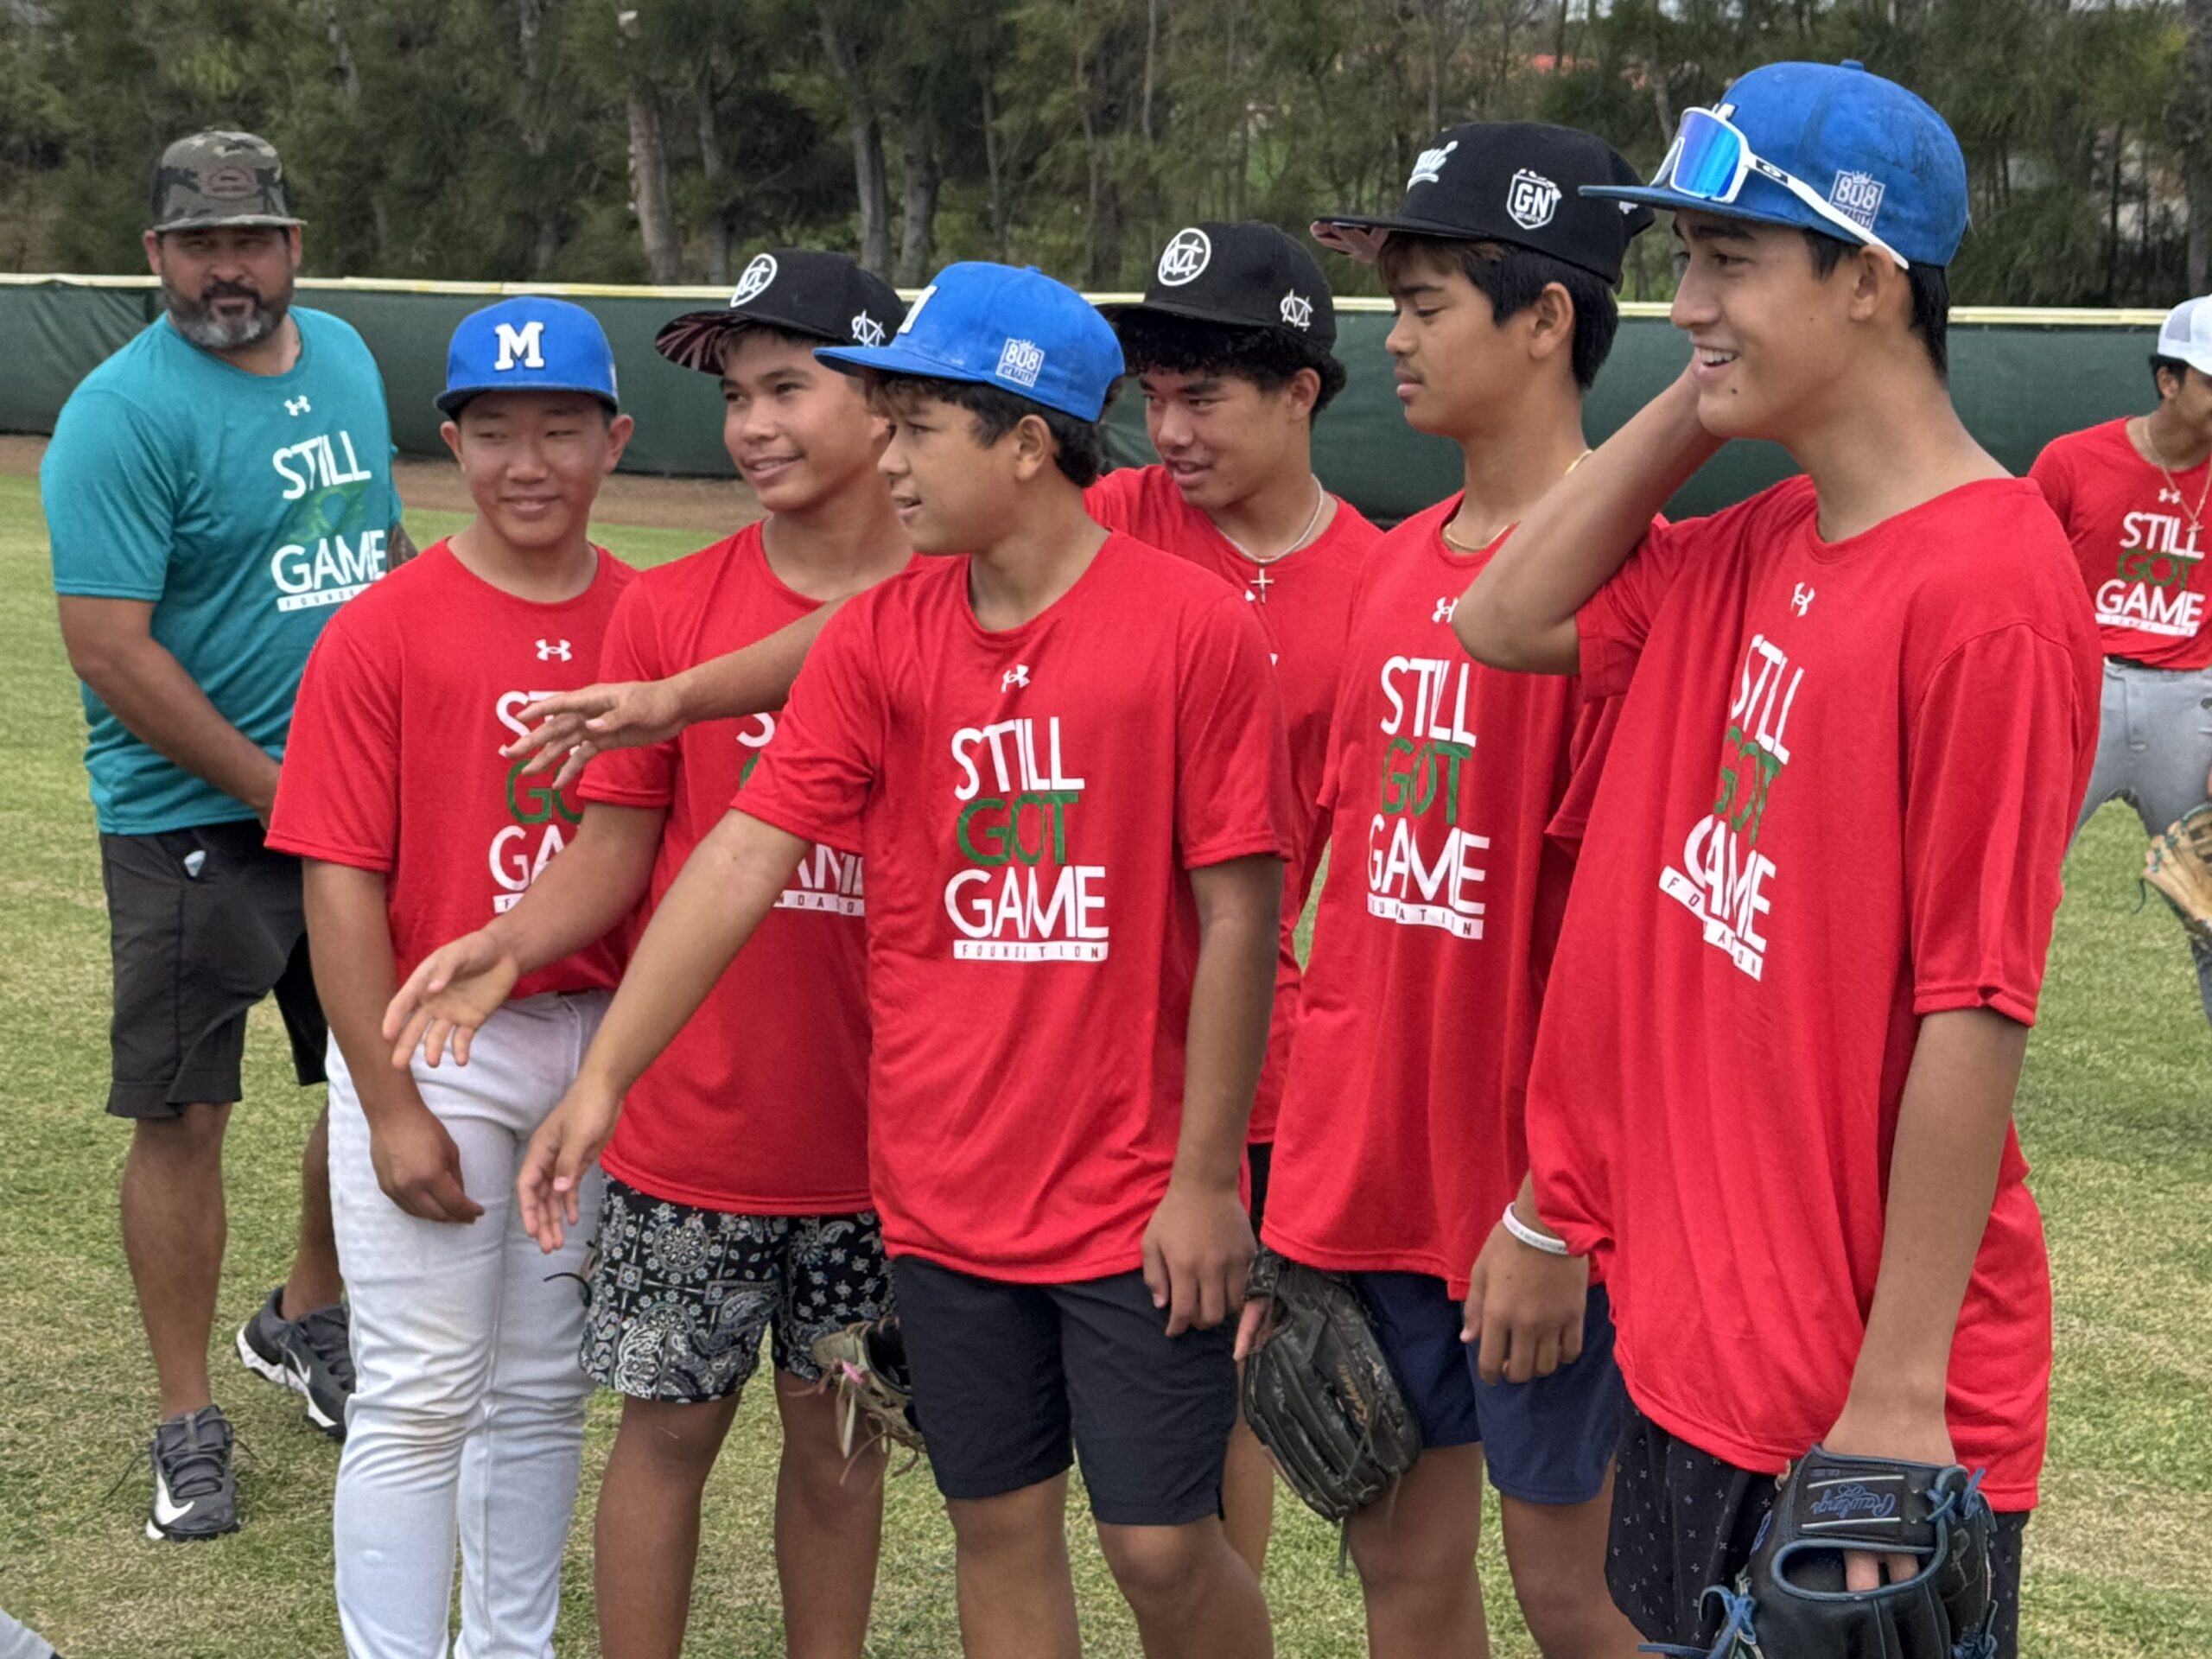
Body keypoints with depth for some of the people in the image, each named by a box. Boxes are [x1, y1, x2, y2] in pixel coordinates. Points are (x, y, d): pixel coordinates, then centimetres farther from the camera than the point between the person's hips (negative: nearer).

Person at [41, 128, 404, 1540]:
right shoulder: (125, 412, -14)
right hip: (192, 823, -6)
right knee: (185, 1115, 0)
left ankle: (306, 1323, 37)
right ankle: (190, 1424, 13)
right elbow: (109, 646, -19)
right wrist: (272, 789, -16)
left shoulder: (346, 360, 8)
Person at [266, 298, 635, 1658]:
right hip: (431, 1048, -4)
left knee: (546, 1385, 14)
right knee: (422, 1393, -1)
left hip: (603, 1043, 4)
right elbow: (343, 884, -9)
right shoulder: (382, 632, -8)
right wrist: (392, 1109, -12)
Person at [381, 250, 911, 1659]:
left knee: (838, 1429, 12)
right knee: (671, 1424, 9)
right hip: (694, 1117, 0)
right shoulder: (669, 608, -1)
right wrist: (512, 940, -19)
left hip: (881, 1125, 0)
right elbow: (615, 853, 1)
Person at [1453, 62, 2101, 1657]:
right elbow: (1508, 620, 11)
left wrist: (1898, 1392, -18)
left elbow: (1975, 1018, -21)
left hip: (1862, 1398, -8)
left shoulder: (1983, 593, -20)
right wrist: (1697, 406, 1)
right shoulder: (1761, 548, 5)